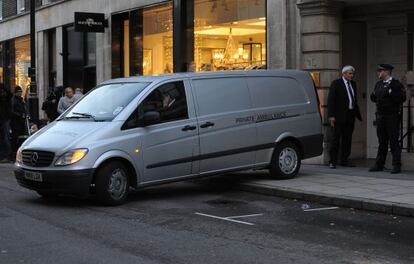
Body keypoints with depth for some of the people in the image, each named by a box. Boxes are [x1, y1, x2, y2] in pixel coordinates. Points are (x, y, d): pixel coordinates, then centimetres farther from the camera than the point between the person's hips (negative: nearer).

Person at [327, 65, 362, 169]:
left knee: (347, 140, 9)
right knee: (335, 139, -2)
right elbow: (331, 100, -9)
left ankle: (344, 160, 17)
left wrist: (357, 114, 13)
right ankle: (332, 161, 1)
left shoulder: (353, 84, 15)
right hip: (339, 117, -6)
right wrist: (331, 116, -16)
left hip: (350, 116, 6)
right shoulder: (336, 83, -5)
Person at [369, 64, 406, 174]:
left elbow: (402, 98, -13)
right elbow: (374, 98, 22)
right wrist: (373, 96, 0)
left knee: (394, 141, -5)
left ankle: (396, 166, -2)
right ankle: (379, 165, 16)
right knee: (382, 141, 11)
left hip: (392, 116, -6)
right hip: (380, 115, 6)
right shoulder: (378, 84, 16)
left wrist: (390, 94, -21)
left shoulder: (396, 84, -5)